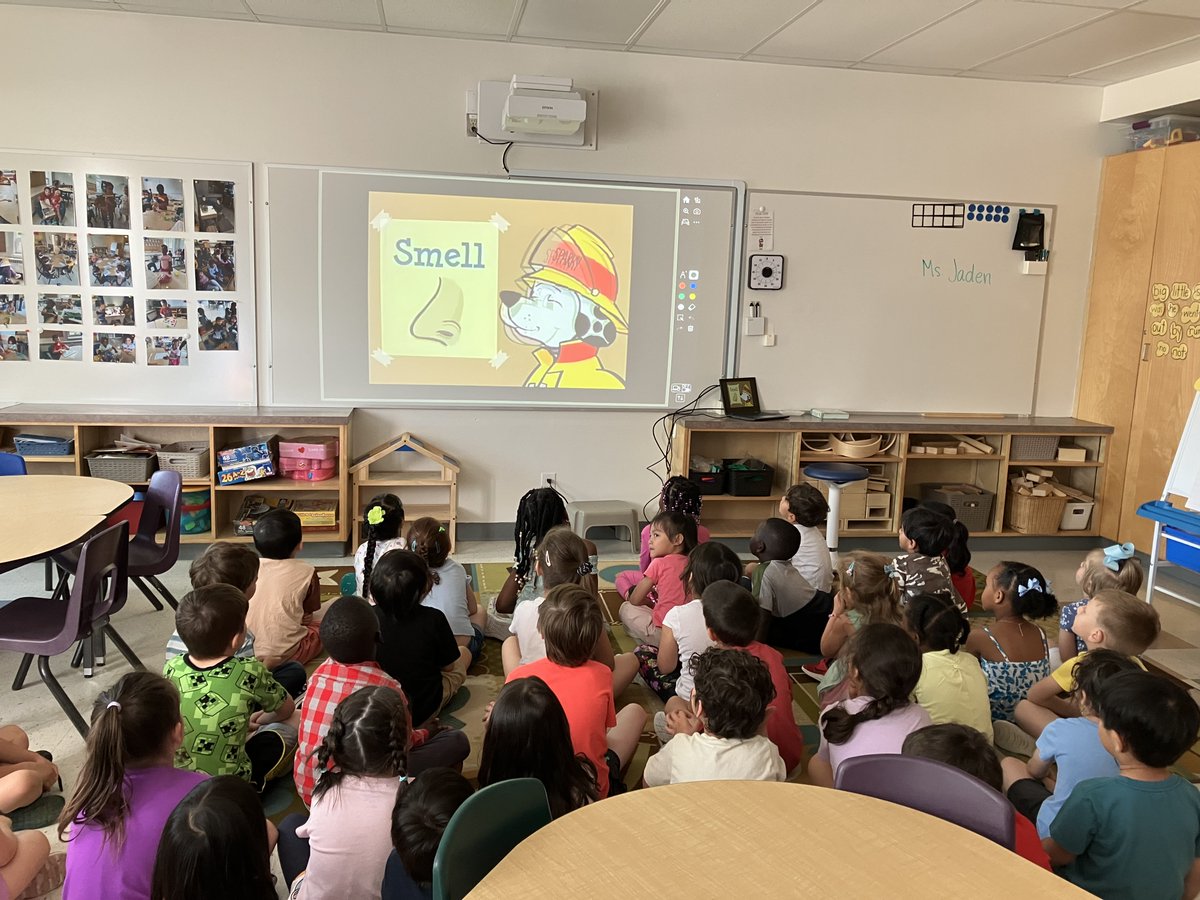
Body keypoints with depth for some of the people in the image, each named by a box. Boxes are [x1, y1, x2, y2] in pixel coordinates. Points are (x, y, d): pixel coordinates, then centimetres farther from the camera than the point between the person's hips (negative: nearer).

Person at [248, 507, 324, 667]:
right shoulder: (305, 572, -5)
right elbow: (307, 616, 3)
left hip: (245, 652, 6)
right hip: (285, 654, -6)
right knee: (320, 624, 20)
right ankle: (274, 663, -4)